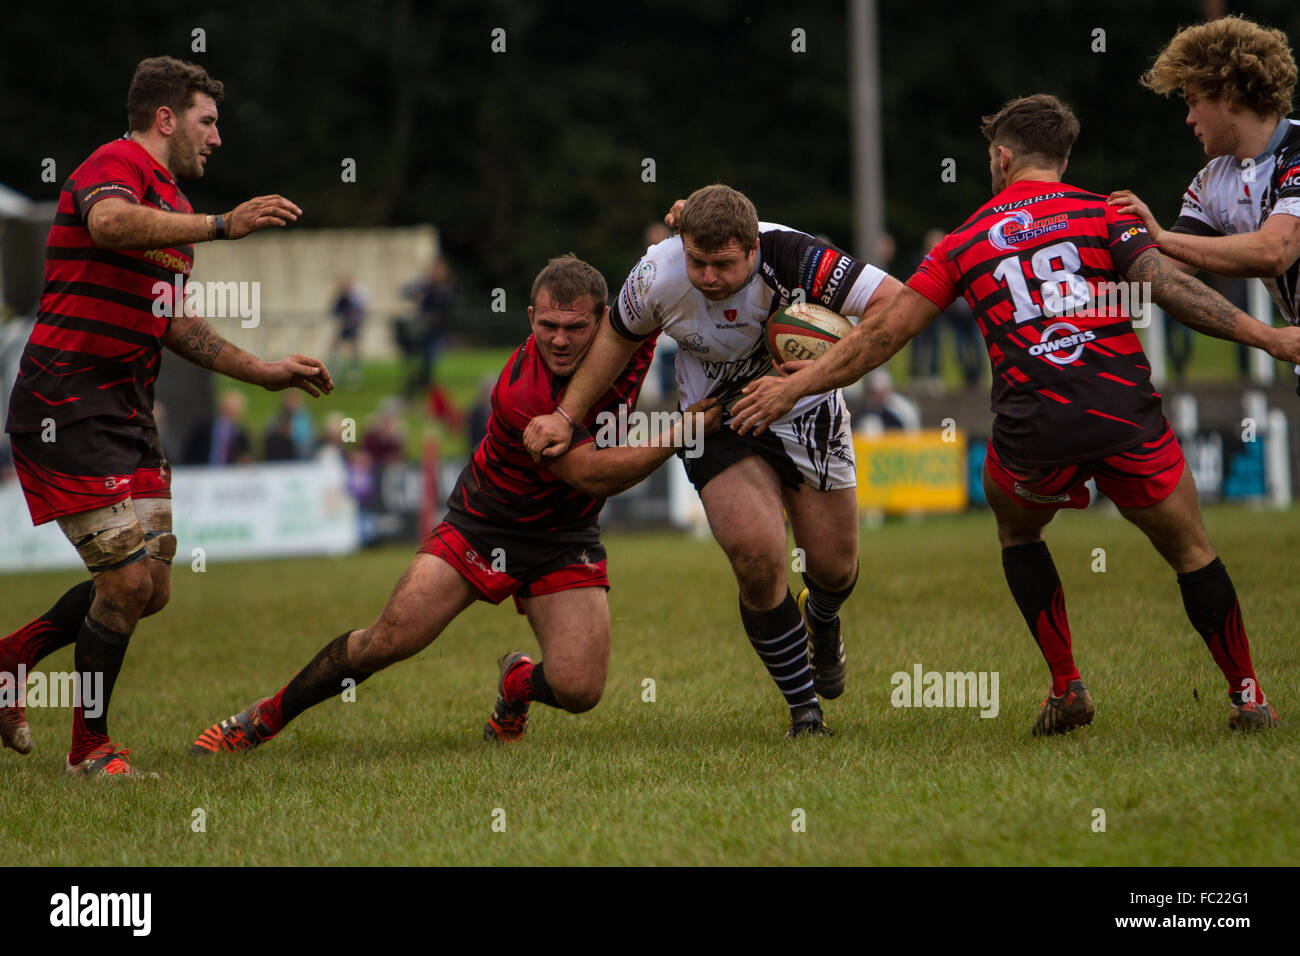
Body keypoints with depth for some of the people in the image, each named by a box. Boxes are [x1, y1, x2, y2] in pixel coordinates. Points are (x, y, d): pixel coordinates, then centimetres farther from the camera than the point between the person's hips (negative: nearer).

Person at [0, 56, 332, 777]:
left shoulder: (169, 204, 21)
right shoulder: (116, 165, -10)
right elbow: (109, 223, -36)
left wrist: (264, 371, 26)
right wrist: (222, 225, -45)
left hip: (128, 416, 10)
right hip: (67, 410, -10)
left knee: (151, 589, 8)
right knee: (128, 579, -12)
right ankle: (89, 746, 4)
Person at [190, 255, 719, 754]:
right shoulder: (518, 392, -31)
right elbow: (592, 475, -30)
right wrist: (682, 433, -34)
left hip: (566, 538, 3)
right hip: (483, 525, -3)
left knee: (578, 690, -15)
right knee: (388, 640, -11)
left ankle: (520, 682, 22)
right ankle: (267, 716, 12)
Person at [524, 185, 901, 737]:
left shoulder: (791, 258, -31)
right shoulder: (658, 277, -23)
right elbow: (619, 336, -1)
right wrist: (566, 416, -1)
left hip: (805, 411, 0)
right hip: (717, 421, 0)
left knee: (835, 565, 6)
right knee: (757, 555, -21)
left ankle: (821, 620, 48)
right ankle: (804, 710, -4)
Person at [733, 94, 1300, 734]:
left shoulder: (966, 241, 13)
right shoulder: (1099, 214, 8)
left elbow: (883, 333, 12)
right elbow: (1167, 287, -7)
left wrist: (793, 387, 19)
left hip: (1032, 429, 1)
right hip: (1125, 414, -1)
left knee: (1016, 531, 30)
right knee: (1189, 550, 17)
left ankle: (1067, 689, 22)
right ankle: (1247, 699, 17)